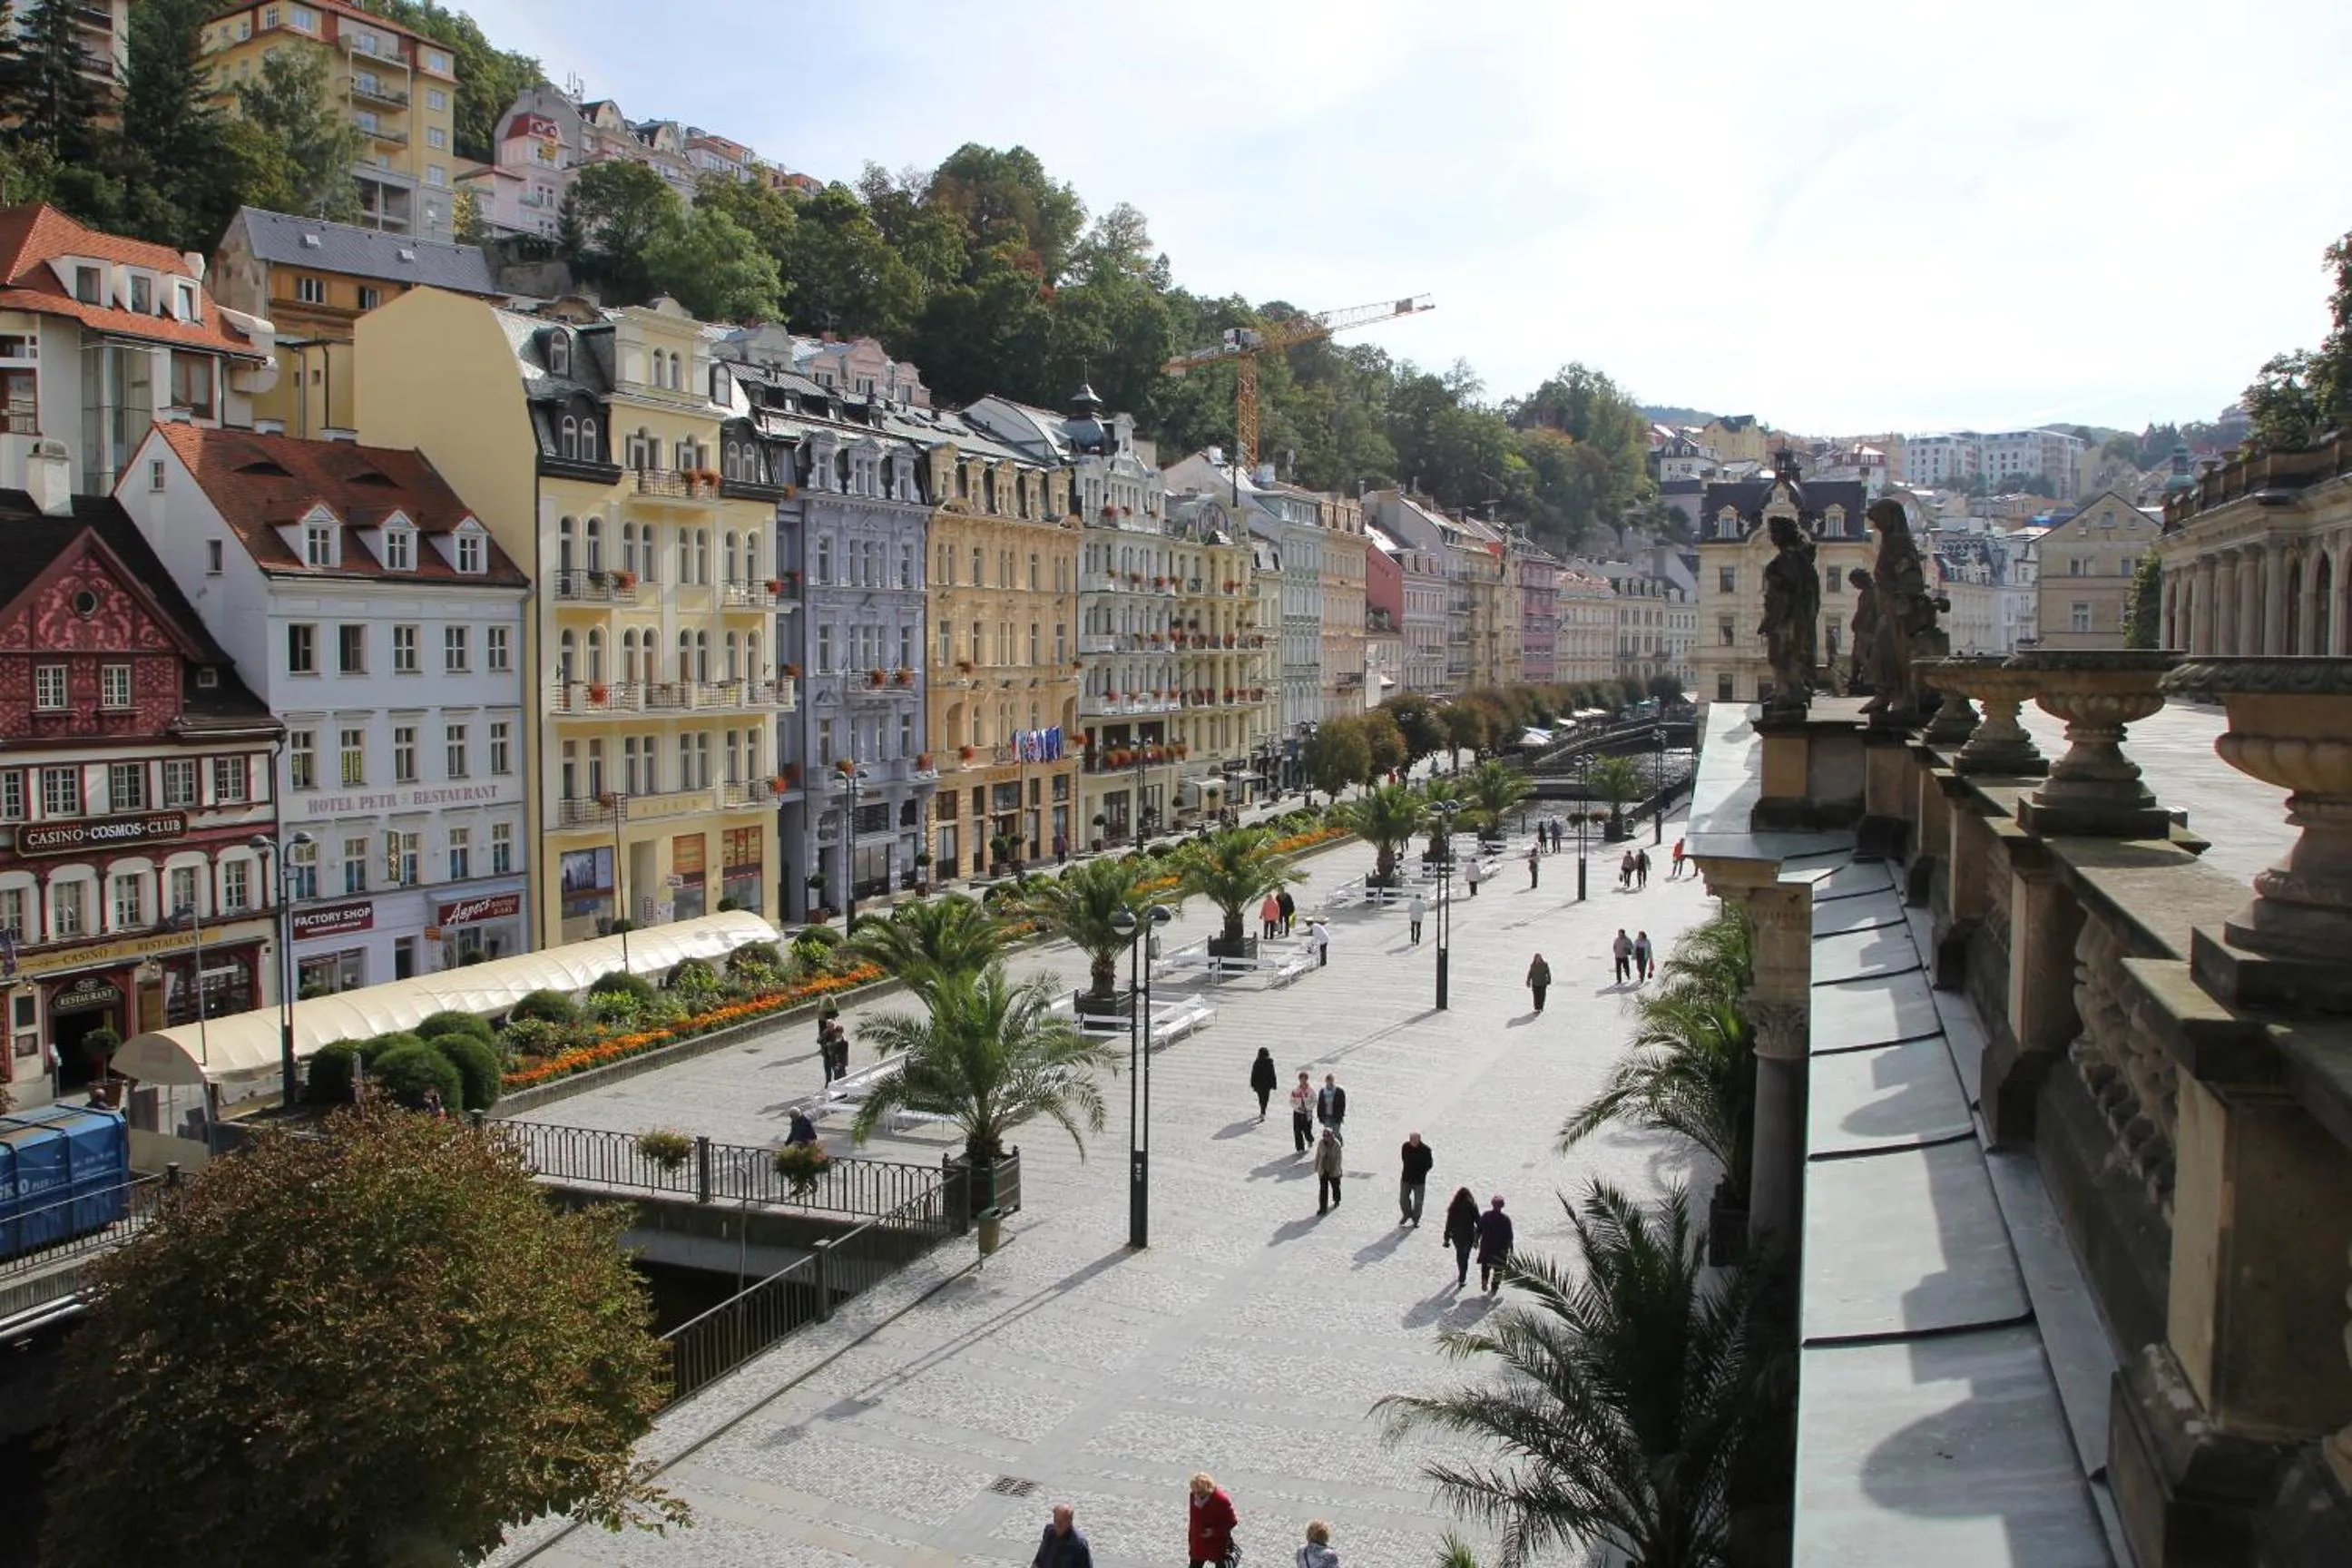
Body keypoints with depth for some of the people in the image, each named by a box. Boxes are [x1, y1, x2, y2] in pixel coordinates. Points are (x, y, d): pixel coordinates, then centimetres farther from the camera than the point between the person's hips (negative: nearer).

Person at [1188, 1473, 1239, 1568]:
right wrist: (1191, 1539, 14)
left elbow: (1232, 1521, -16)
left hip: (1218, 1544, -6)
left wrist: (1215, 1531, -25)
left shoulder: (1221, 1500, -24)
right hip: (1198, 1544, 6)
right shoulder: (1193, 1496, -5)